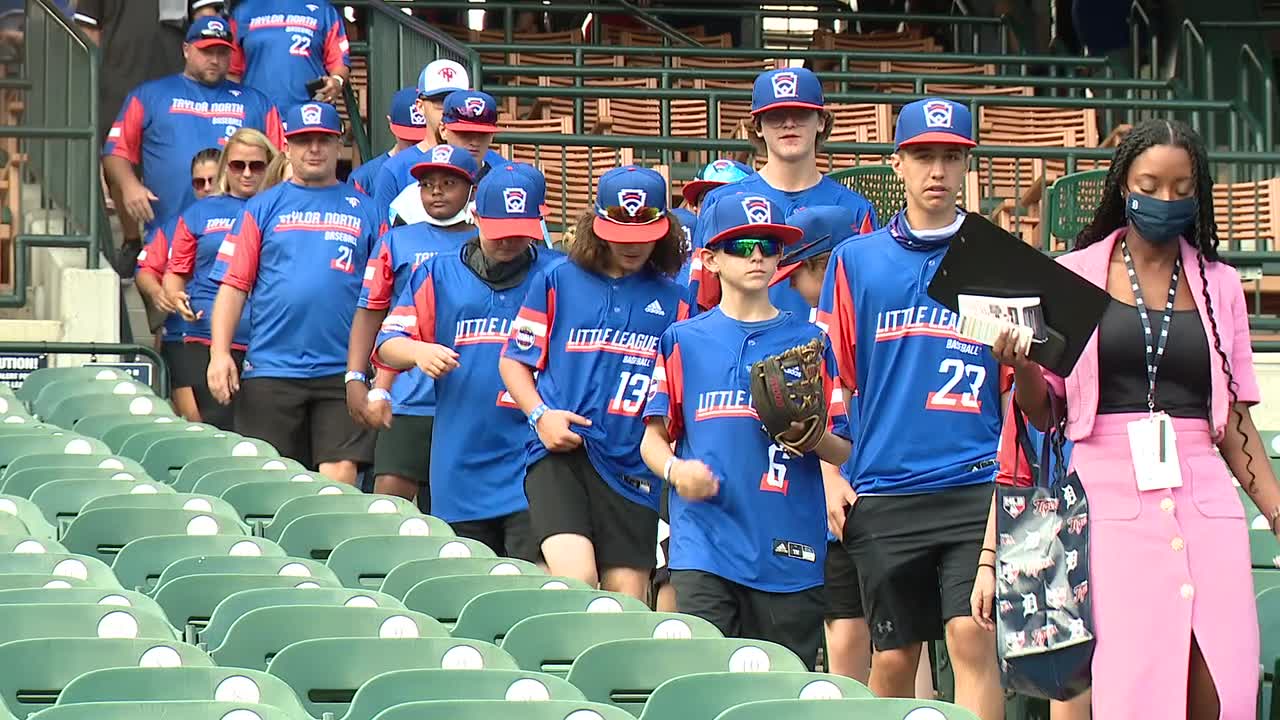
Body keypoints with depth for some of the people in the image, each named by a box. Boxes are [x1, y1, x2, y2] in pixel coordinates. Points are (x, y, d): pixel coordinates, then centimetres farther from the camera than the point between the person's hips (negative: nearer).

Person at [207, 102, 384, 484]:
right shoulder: (263, 208, 10)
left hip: (341, 372, 0)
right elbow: (233, 285, 5)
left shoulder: (364, 211, 11)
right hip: (270, 370, 0)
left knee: (340, 477, -8)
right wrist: (219, 353, -6)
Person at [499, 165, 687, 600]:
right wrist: (540, 414, -6)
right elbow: (514, 359, 11)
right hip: (559, 452, -2)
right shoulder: (559, 281, 7)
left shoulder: (672, 300, 10)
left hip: (632, 463, 2)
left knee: (626, 597, 2)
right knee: (576, 579, -22)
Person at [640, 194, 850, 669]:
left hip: (789, 549, 1)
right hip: (704, 543, -1)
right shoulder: (684, 341, 11)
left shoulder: (809, 341, 11)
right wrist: (675, 470, -12)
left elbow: (844, 451, 10)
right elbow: (654, 437, 10)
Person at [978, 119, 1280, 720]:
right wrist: (1022, 368, -10)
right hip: (1110, 501, -2)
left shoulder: (1218, 286, 15)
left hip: (1204, 504, 2)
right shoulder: (1075, 276, 8)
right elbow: (1044, 412, 10)